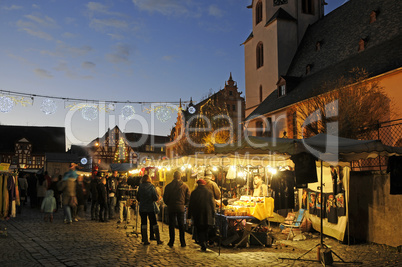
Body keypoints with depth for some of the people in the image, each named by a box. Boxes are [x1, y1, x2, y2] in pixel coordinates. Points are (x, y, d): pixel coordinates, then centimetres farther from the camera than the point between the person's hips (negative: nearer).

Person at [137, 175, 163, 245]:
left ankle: (145, 240, 8)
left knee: (144, 223, 8)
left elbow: (138, 198, 4)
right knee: (154, 223, 8)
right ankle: (158, 240, 11)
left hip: (142, 208, 2)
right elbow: (156, 198, -10)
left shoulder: (140, 187, -3)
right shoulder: (151, 187, -9)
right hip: (150, 208, -2)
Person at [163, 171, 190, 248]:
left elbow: (165, 198, -1)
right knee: (181, 225, 7)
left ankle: (171, 242, 8)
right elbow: (188, 198, 1)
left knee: (171, 225, 6)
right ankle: (182, 242, 9)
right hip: (181, 207, 1)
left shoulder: (168, 186, -5)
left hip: (171, 207, -1)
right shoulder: (185, 186, -2)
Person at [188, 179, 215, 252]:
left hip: (197, 215, -2)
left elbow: (190, 205, 2)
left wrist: (189, 215, 9)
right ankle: (205, 244, 22)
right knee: (205, 230, 16)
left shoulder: (194, 193, -1)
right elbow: (212, 204, 1)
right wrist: (213, 214, 7)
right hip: (207, 215, 2)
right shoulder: (209, 192, 1)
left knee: (199, 231, 4)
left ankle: (203, 244, -15)